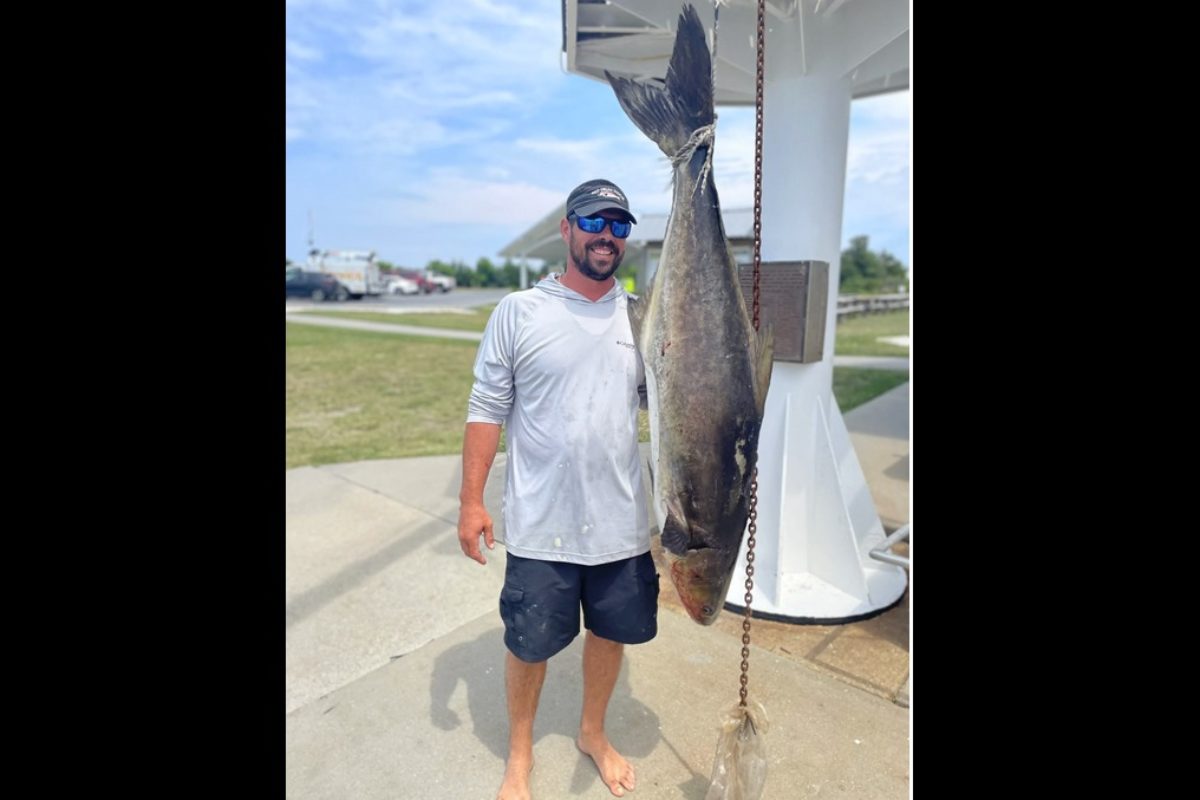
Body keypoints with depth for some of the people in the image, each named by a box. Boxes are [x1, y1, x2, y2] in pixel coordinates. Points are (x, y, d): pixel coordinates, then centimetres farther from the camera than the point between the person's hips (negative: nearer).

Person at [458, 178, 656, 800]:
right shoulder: (518, 312, -6)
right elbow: (487, 409, -4)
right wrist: (471, 501, -5)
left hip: (623, 522, 3)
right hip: (540, 525, -2)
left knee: (611, 632, 20)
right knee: (529, 643, 14)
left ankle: (593, 732, 49)